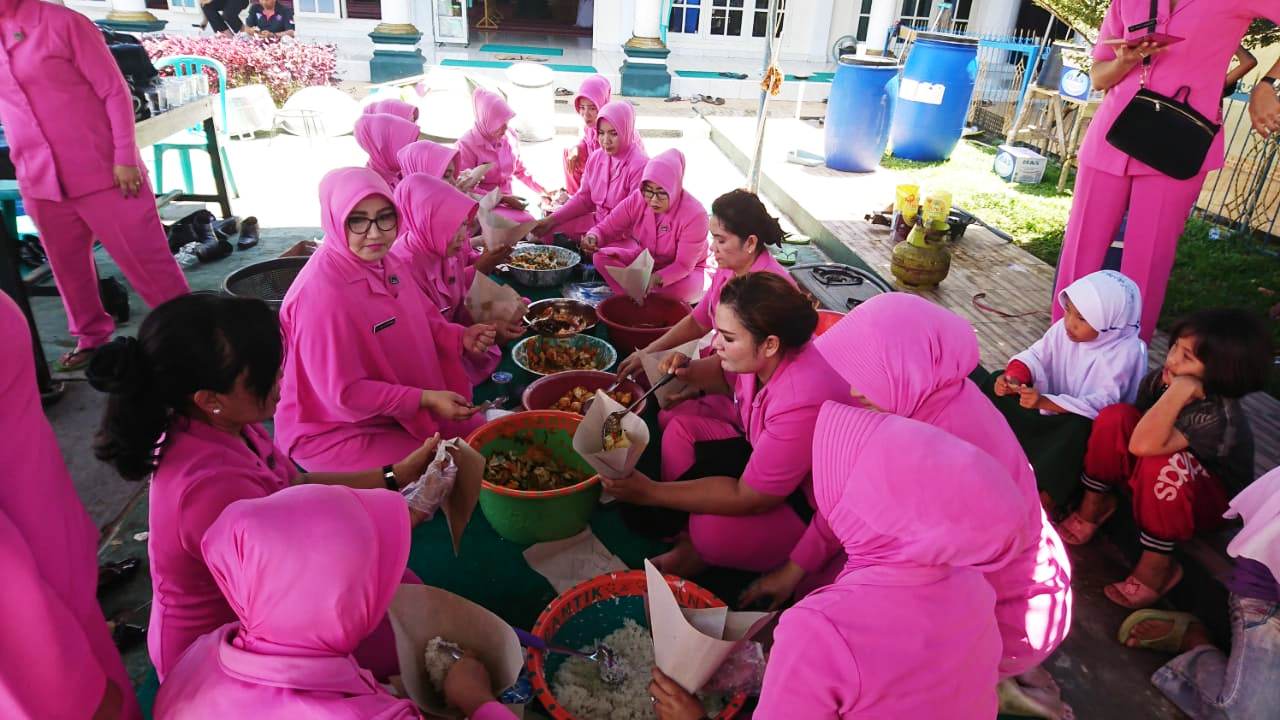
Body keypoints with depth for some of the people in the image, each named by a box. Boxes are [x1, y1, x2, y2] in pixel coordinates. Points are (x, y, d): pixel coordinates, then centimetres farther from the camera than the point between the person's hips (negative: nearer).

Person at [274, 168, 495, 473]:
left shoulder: (383, 261, -4)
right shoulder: (323, 295, -31)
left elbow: (422, 321, 11)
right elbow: (342, 393, -26)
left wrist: (461, 337, -9)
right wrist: (426, 399, -26)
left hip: (401, 408, 9)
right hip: (334, 430, -8)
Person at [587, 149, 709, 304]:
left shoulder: (695, 214, -30)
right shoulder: (637, 199, -17)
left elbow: (684, 264, -29)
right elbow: (606, 227, -13)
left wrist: (656, 279, -48)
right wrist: (593, 237, -39)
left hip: (684, 270, -3)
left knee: (683, 289, -39)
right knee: (602, 256, -19)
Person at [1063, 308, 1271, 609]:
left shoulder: (1220, 418, -33)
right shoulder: (1159, 379, -16)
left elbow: (1143, 445, -46)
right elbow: (1138, 430, 1)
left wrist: (1178, 392, -44)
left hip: (1212, 501, -5)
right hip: (1164, 487, 5)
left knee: (1162, 464, -39)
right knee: (1114, 417, -20)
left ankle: (1157, 565, -19)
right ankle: (1096, 504, -1)